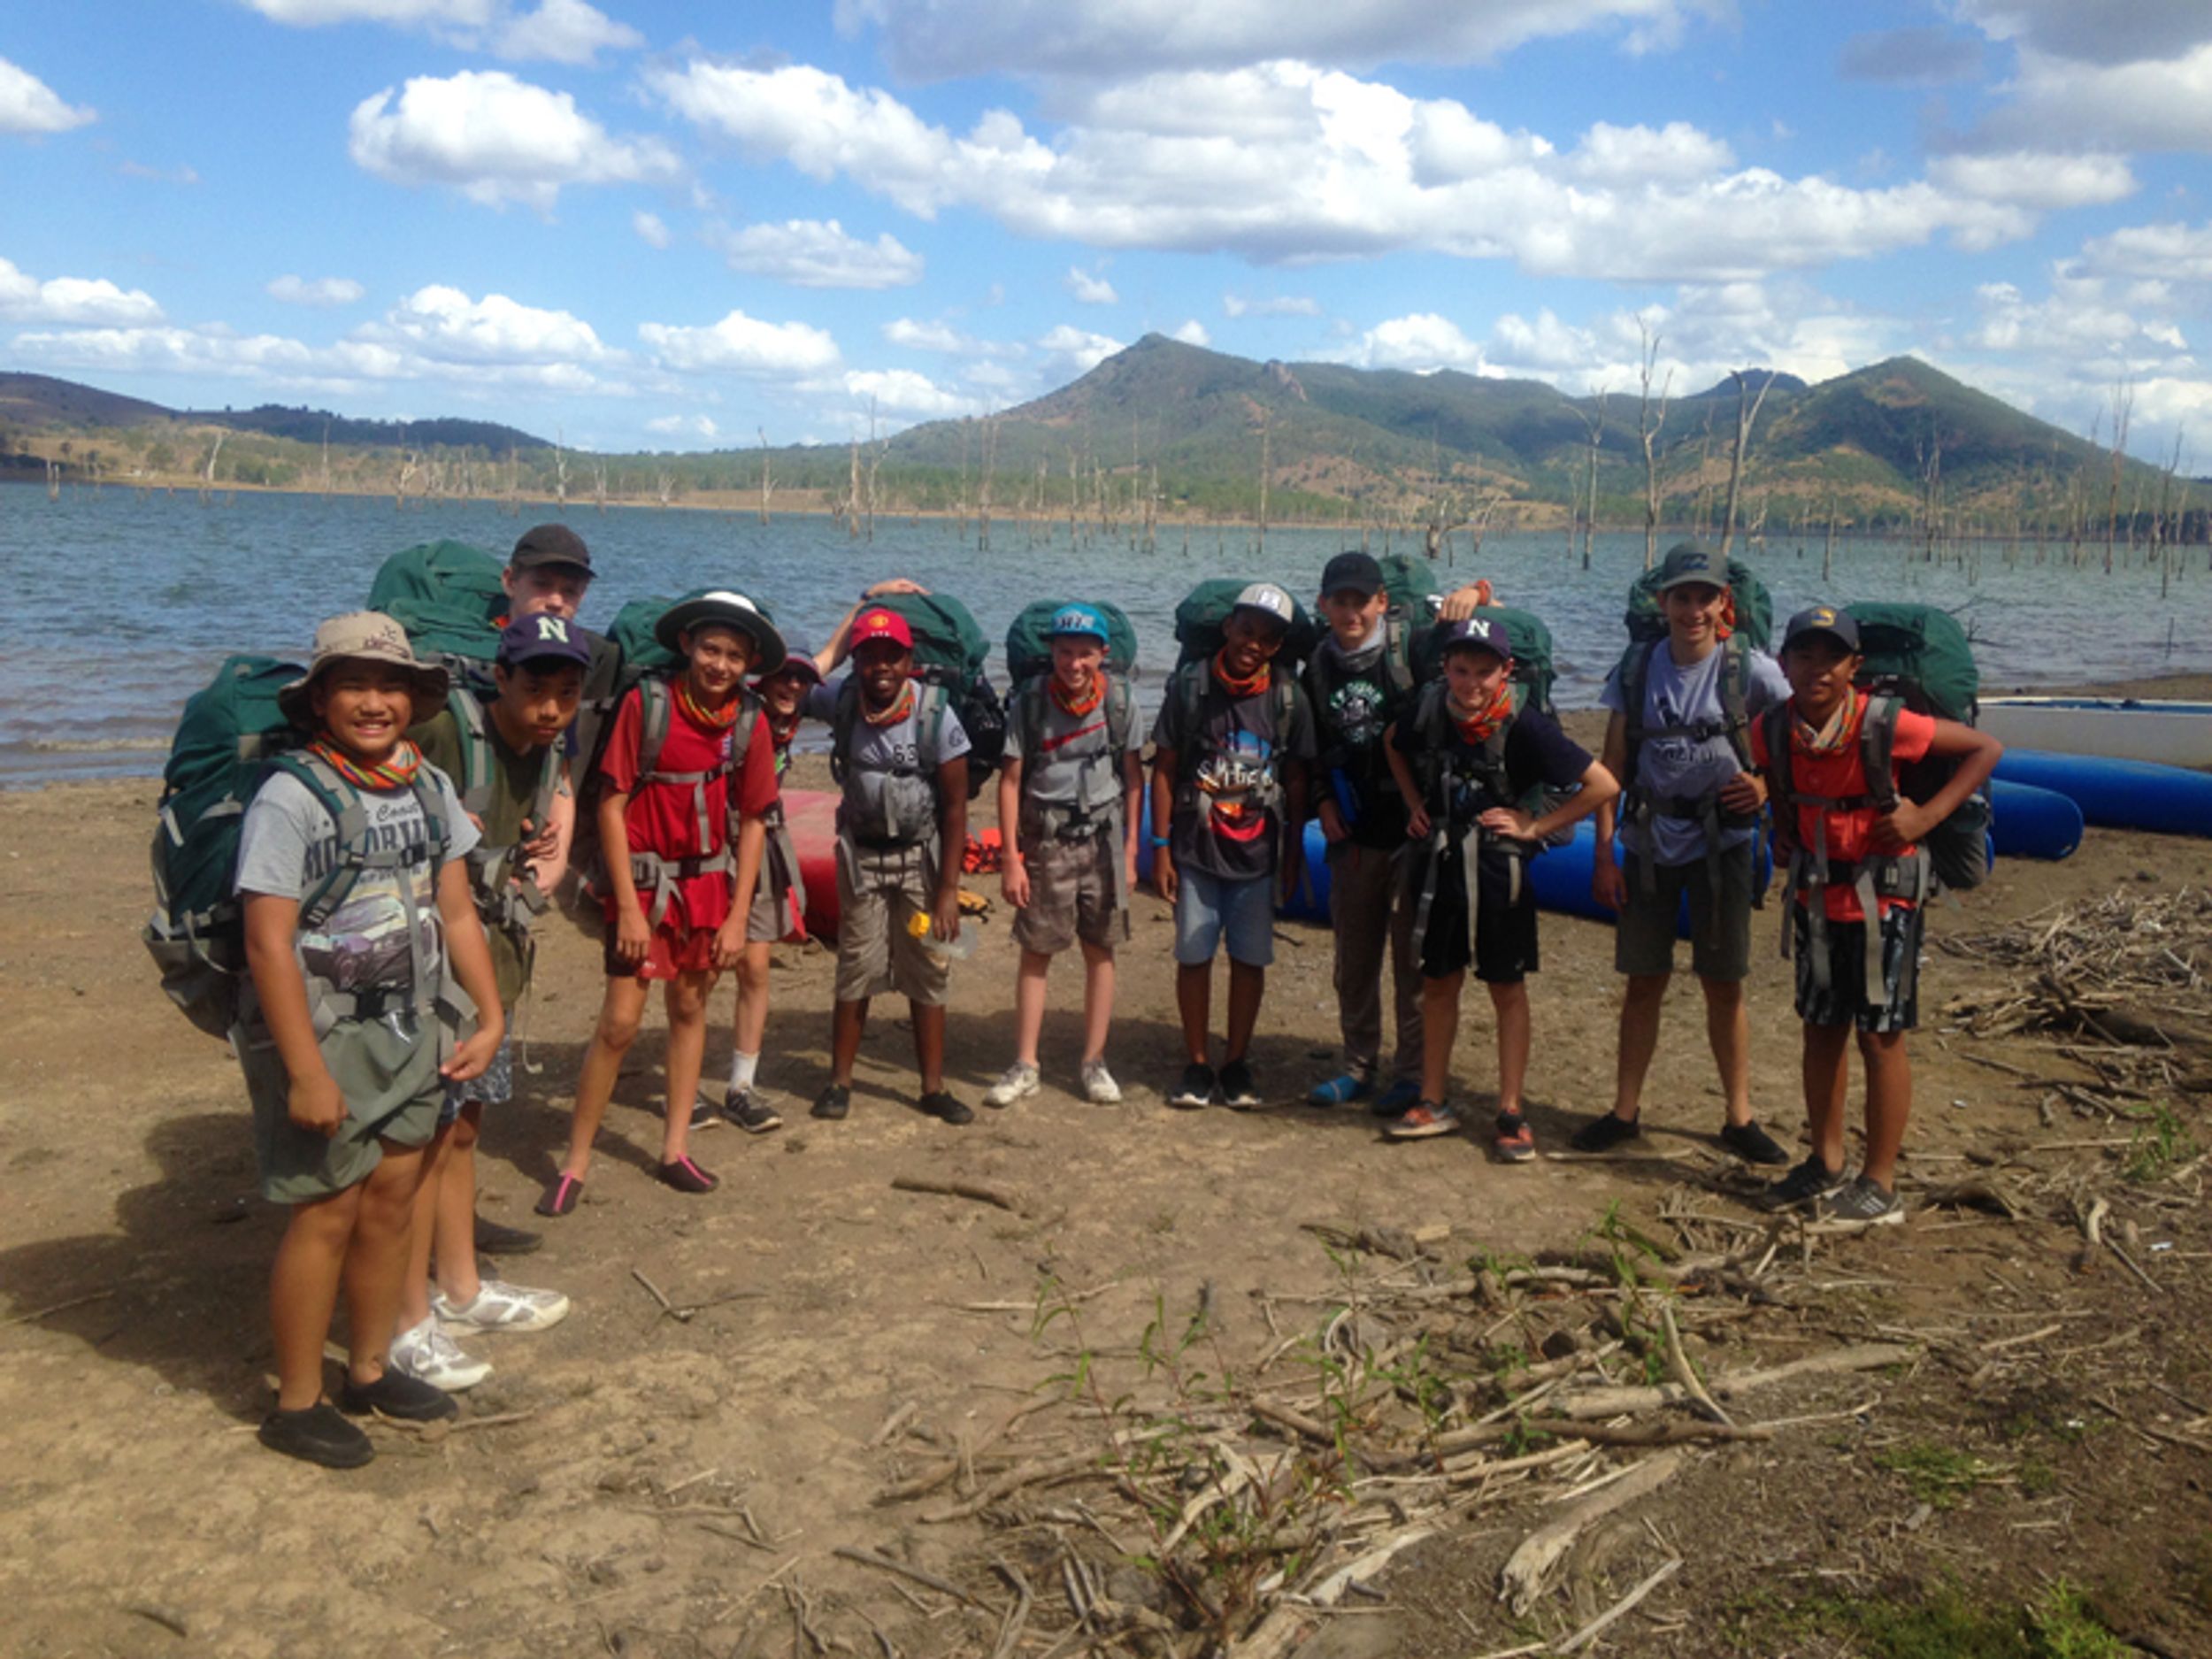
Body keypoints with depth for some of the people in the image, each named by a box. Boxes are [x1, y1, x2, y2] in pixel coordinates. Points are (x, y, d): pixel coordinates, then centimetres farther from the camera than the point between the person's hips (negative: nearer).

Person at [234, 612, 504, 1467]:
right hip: (324, 1033, -6)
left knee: (392, 1196, 12)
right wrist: (307, 1074, -21)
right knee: (327, 1211, -1)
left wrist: (490, 1018, 2)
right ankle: (296, 1404, 14)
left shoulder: (428, 787, 5)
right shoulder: (292, 797, -15)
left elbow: (456, 913, 9)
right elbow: (268, 945, -19)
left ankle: (369, 1370, 28)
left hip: (413, 1027, 6)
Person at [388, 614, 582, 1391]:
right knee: (427, 1139, -2)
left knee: (461, 1127, 19)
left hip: (496, 960, 8)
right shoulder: (445, 731, -21)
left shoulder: (546, 754, 6)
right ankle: (408, 1325, 10)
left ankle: (461, 1291, 32)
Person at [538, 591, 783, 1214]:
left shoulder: (750, 722, -3)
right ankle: (576, 1162, 8)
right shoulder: (646, 703, -14)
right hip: (643, 879, -4)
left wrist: (737, 916, -1)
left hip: (708, 882, 4)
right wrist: (628, 906, -14)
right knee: (620, 1022, -4)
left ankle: (675, 1149, 24)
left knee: (690, 1009, 11)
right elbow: (611, 805, -12)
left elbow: (752, 821, 2)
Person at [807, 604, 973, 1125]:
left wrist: (948, 889, -15)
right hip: (862, 853, 1)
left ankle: (933, 1087, 13)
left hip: (921, 854, -1)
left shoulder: (935, 714, -17)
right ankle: (839, 1082, 14)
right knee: (857, 971, 3)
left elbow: (955, 807, -13)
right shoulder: (841, 702, -10)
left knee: (928, 972, 3)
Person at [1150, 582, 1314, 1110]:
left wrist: (1294, 851, 6)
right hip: (1194, 847, -1)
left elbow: (1296, 779, 6)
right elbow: (1164, 767, -2)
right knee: (1193, 955, 5)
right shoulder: (1190, 684, -4)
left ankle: (1237, 1063, 19)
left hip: (1256, 850, 1)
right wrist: (1161, 847, -5)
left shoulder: (1288, 696, 0)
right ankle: (1197, 1065, 17)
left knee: (1250, 959, 6)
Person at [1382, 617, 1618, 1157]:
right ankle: (1434, 1103, 25)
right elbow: (1396, 748, 19)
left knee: (1507, 990, 7)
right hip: (1439, 864, 4)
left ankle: (1511, 1114, 16)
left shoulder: (1523, 725, -18)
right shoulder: (1428, 710, -6)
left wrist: (1535, 827, -13)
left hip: (1499, 870, -4)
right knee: (1438, 983, 13)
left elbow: (1603, 786, -16)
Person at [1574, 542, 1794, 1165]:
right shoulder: (1636, 669, 0)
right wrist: (1603, 854, -1)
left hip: (1721, 843, -1)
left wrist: (1767, 785, -15)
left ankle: (1738, 1117, 18)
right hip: (1649, 844, 2)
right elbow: (1612, 767, 2)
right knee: (1644, 981, 7)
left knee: (1724, 986, 4)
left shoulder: (1750, 669, -6)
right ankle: (1625, 1110, 19)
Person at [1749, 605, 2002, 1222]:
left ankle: (1880, 1183, 13)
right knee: (1820, 1030, 13)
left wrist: (1927, 815, -18)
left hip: (1882, 895, -5)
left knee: (1879, 1036, 2)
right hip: (1816, 894, 5)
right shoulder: (1773, 729, -6)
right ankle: (1826, 1165, 27)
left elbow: (1986, 748, -12)